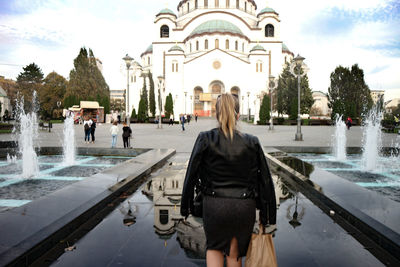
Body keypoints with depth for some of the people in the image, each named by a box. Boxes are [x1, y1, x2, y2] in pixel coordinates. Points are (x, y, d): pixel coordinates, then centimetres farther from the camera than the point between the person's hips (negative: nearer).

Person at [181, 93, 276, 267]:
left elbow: (191, 176, -5)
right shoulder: (252, 142, -4)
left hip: (214, 205, -1)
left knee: (214, 247, 25)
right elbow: (265, 181, 0)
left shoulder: (205, 139, -8)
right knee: (235, 253, 24)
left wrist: (186, 207, 8)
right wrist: (267, 217, 10)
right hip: (244, 206, 2)